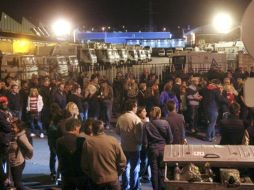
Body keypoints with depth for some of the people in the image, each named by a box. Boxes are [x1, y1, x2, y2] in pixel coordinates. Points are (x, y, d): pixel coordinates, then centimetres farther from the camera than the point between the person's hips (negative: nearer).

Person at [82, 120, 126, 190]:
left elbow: (84, 164, -4)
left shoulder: (87, 143, -11)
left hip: (96, 179, 0)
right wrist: (117, 173, 10)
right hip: (112, 178, 0)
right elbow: (122, 160, -6)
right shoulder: (113, 141, -11)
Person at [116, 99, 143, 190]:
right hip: (134, 147, -5)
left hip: (124, 146, 5)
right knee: (134, 168, 7)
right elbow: (139, 134, -20)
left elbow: (117, 131, 4)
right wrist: (140, 142, -1)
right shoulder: (136, 119, -20)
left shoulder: (120, 118, -5)